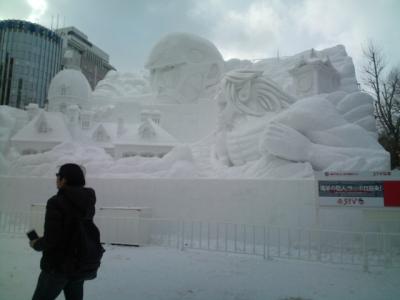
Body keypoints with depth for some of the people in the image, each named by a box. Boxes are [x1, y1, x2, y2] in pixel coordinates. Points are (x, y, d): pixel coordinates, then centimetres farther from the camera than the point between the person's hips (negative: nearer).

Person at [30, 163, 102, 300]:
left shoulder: (57, 202, -20)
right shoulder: (87, 202, -1)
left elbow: (51, 240, -20)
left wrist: (36, 244, -1)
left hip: (60, 265, -6)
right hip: (82, 264, 6)